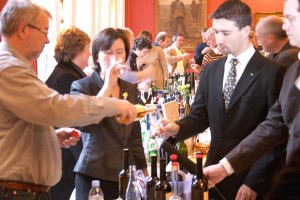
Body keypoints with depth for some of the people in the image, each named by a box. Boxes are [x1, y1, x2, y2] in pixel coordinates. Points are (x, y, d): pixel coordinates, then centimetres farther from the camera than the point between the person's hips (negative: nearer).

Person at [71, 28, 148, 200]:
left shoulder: (131, 88, 10)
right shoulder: (81, 86, -5)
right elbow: (85, 124, -23)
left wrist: (144, 171, 15)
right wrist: (108, 85, -21)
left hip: (127, 174, 5)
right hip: (95, 174, -5)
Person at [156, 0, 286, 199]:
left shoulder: (272, 73, -11)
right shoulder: (211, 70, 8)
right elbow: (200, 116, 8)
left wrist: (254, 182, -14)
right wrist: (177, 128, -13)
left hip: (249, 177, -5)